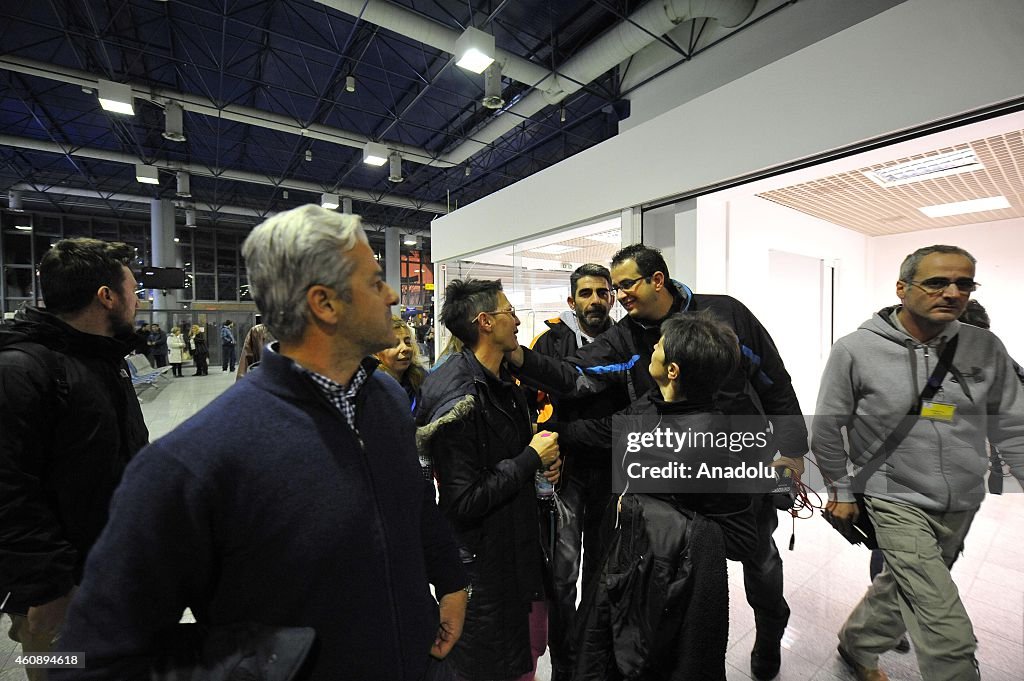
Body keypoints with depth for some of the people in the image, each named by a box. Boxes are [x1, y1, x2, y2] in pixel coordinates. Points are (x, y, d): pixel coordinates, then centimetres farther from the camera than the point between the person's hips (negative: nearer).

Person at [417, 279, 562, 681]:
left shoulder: (503, 381, 3)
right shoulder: (458, 400, -27)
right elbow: (464, 504, -26)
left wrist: (545, 460, -2)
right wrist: (531, 459, -21)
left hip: (522, 549, 8)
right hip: (485, 562, -8)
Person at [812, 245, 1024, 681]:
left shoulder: (985, 348, -4)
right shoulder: (855, 350, -17)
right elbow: (827, 428, -8)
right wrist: (841, 490, -1)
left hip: (963, 506, 5)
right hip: (898, 502, -5)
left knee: (904, 589, 22)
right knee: (949, 636, -5)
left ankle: (857, 645, 48)